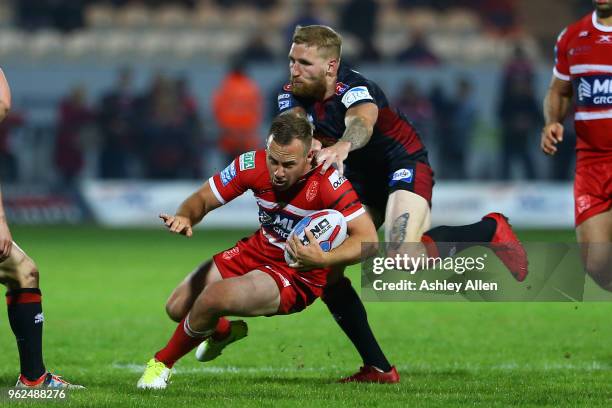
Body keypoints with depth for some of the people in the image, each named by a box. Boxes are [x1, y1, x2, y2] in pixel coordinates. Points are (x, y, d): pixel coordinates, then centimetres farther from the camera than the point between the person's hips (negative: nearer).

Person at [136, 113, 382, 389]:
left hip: (299, 276, -6)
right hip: (257, 252, 6)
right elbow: (202, 199, -5)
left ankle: (163, 362, 4)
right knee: (177, 308, 8)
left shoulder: (327, 182, -31)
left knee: (212, 298, -27)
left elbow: (369, 239, -32)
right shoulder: (252, 164, -16)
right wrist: (185, 217, -29)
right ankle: (224, 331, 47)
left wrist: (323, 260, -47)